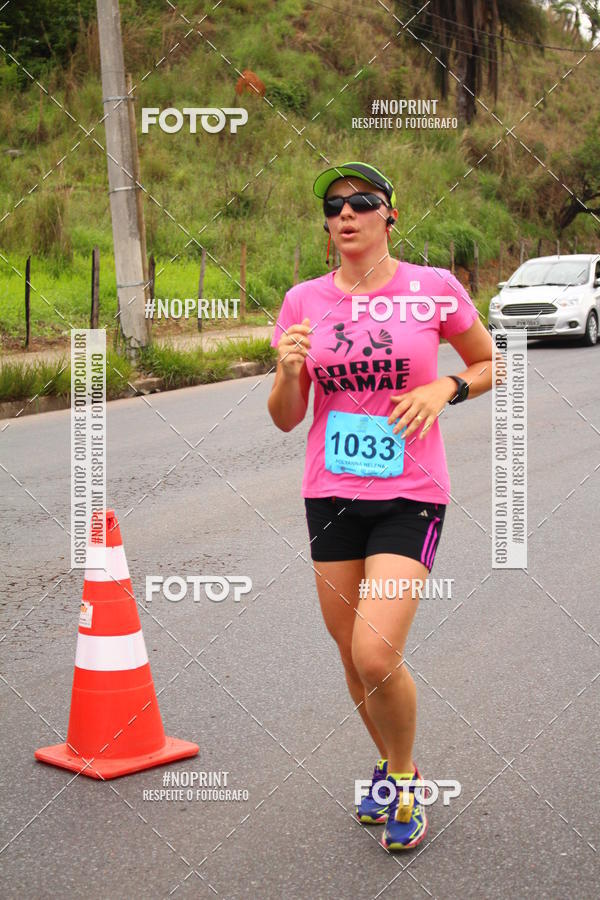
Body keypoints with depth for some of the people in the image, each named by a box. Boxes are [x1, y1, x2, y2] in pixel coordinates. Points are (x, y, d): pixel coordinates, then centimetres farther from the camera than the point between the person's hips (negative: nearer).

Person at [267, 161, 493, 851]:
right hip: (331, 493, 4)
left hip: (409, 496, -3)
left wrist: (444, 389, -10)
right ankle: (389, 765, 39)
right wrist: (288, 370, -15)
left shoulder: (434, 289, -5)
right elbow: (285, 418, 6)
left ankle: (404, 776, 13)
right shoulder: (304, 301, 2)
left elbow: (489, 364, 10)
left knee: (375, 654, -15)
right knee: (352, 656, 12)